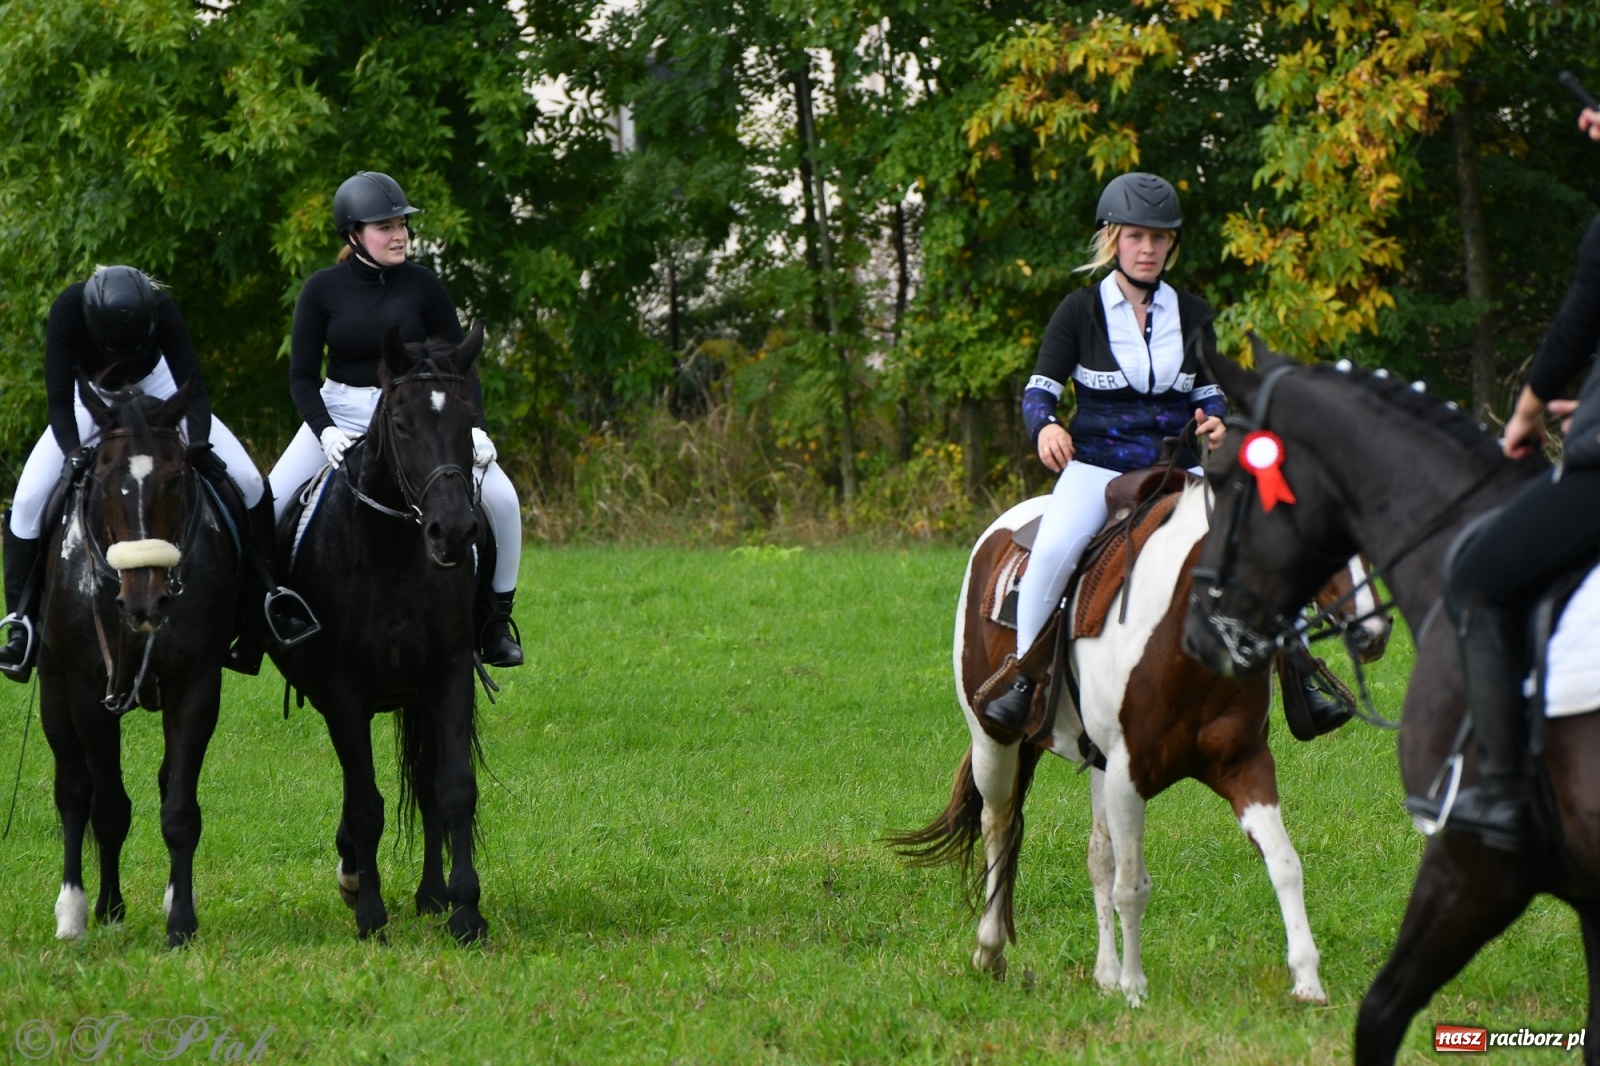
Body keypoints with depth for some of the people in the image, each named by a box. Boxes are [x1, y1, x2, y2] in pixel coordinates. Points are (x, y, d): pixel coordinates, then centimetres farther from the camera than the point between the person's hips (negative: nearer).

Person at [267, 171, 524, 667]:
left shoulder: (422, 286, -6)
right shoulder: (322, 290, -8)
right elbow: (302, 378, -6)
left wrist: (474, 427, -17)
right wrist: (325, 432, -24)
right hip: (339, 412, 0)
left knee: (500, 497, -16)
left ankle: (496, 619, 1)